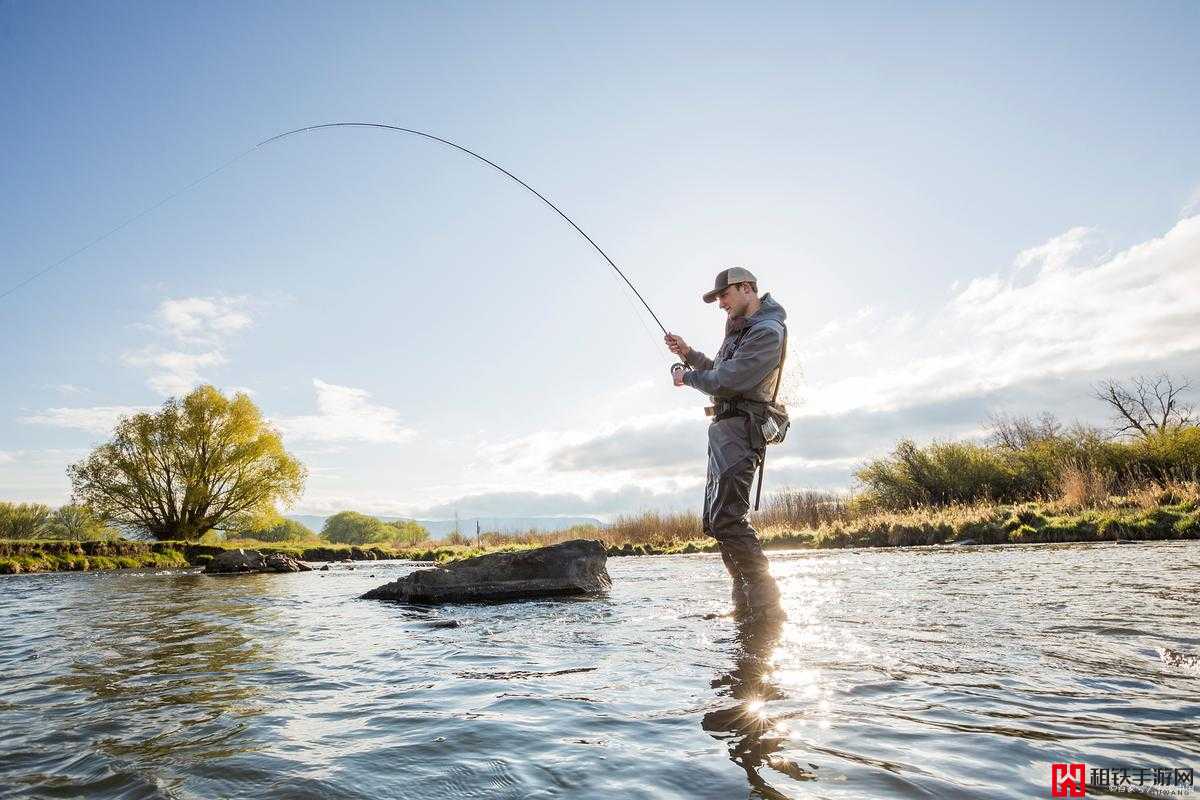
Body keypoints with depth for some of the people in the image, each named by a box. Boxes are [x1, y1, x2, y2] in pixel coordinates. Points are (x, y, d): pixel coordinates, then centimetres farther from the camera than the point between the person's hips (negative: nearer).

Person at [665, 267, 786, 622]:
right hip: (725, 431, 11)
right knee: (716, 520, 11)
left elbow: (726, 382, -19)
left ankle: (766, 603, -16)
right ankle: (747, 605, 15)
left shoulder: (767, 332, -13)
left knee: (727, 518, -19)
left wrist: (687, 377, -2)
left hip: (738, 428, -11)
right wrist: (688, 353, 16)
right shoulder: (741, 329, 22)